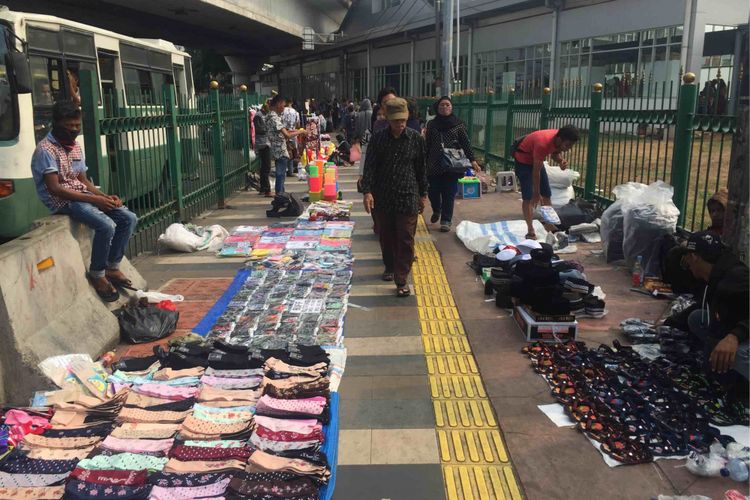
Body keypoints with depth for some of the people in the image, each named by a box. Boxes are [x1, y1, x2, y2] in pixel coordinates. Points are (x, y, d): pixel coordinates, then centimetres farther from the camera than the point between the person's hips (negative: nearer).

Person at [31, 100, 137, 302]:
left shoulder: (75, 146, 13)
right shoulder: (45, 149, -13)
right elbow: (54, 189, -21)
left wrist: (105, 196, -3)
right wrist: (94, 199, -23)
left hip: (83, 196, 8)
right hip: (64, 201, -8)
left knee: (129, 218, -6)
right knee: (106, 225, -29)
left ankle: (112, 268, 4)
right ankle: (97, 274, -9)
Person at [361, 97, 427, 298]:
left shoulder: (416, 139, -1)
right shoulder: (378, 139, -2)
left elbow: (421, 169, 6)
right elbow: (370, 167, -3)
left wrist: (423, 194, 9)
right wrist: (367, 191, -15)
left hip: (408, 198, -1)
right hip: (383, 198, 1)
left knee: (405, 240, -2)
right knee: (386, 236, 14)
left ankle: (401, 280, 2)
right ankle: (390, 267, 36)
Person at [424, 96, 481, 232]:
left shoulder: (458, 124, 2)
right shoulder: (432, 125, 8)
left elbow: (466, 143, -2)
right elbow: (427, 145, 11)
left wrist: (472, 160, -12)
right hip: (434, 165, 2)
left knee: (449, 194, 0)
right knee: (433, 192, 5)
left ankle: (446, 221, 10)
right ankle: (436, 211, 36)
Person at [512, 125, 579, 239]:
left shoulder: (559, 140, -17)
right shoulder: (543, 143, -38)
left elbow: (555, 153, 4)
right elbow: (536, 171, -30)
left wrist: (560, 161, -20)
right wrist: (536, 193, -22)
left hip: (535, 159, 8)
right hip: (523, 158, -8)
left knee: (547, 194, 8)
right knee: (528, 196, -13)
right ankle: (530, 231, -8)